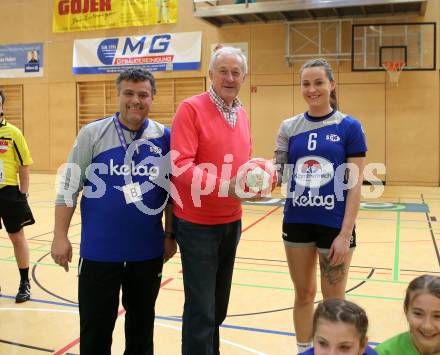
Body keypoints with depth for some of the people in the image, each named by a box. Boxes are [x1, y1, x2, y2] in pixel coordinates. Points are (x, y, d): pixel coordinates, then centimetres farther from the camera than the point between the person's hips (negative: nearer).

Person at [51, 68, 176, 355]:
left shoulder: (165, 137, 0)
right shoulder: (93, 133, -4)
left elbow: (173, 190, 7)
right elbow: (69, 186, -2)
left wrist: (170, 235, 6)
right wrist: (60, 236, -4)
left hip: (148, 250, 2)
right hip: (99, 249, -1)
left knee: (142, 318, 18)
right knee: (96, 323, 9)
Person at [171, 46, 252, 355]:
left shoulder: (243, 114, 9)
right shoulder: (191, 108, -13)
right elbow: (180, 165, -21)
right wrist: (225, 186, -29)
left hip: (232, 221, 7)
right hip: (198, 223, -7)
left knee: (219, 306, 20)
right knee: (201, 309, 2)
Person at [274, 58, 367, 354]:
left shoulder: (349, 127, -6)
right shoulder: (290, 127, 3)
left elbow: (355, 185, -8)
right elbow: (277, 172, 5)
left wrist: (345, 234, -13)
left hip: (335, 224, -3)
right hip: (297, 222, 3)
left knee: (334, 300, 10)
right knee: (304, 293, 15)